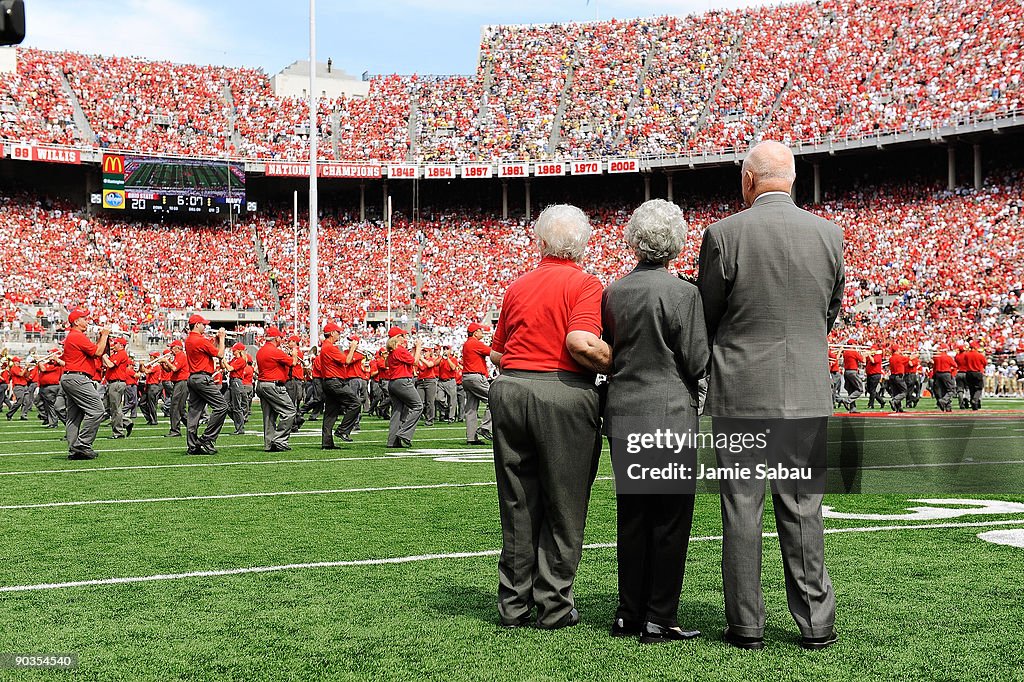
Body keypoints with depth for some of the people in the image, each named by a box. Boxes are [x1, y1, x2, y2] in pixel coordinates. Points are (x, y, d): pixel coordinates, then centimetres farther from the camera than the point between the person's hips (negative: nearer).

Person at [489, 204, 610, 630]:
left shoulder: (517, 287, 13)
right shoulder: (584, 284, -5)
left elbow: (496, 353, 14)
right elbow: (582, 343, -20)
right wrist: (619, 366, -6)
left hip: (508, 390, 5)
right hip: (564, 395, -5)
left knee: (517, 506, 13)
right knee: (563, 509, 6)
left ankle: (514, 605, 18)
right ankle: (554, 606, 10)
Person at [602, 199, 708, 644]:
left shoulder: (612, 293, 5)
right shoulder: (682, 292, -11)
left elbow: (607, 354, 10)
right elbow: (698, 362, -9)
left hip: (622, 414, 5)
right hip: (670, 414, -5)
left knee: (631, 517, 12)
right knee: (670, 518, 3)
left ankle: (628, 615, 19)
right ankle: (659, 620, 7)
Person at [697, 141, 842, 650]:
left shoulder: (724, 234, -8)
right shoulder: (829, 233, 2)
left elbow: (706, 316, 1)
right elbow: (832, 310, 14)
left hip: (741, 393, -3)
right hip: (808, 395, 3)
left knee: (742, 511, 5)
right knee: (803, 511, 10)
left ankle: (746, 626, 11)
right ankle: (816, 625, 15)